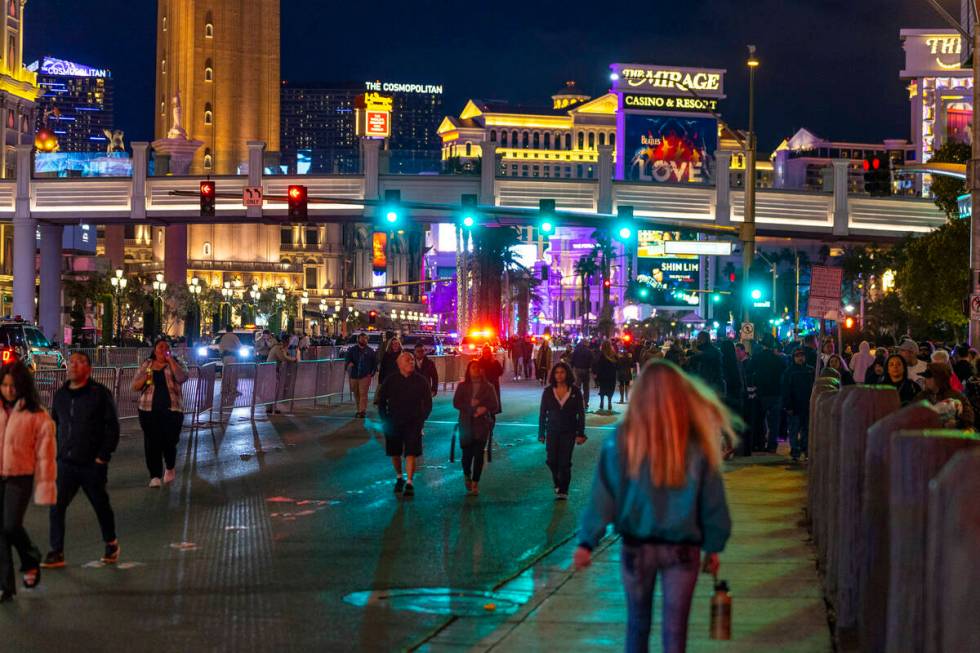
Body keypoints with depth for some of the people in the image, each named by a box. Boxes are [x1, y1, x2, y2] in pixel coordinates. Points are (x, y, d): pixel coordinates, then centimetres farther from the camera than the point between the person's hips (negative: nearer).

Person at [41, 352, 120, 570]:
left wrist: (103, 456, -12)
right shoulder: (60, 395, 9)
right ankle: (57, 552, 0)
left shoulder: (100, 393, -7)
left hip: (92, 464, -4)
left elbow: (112, 427, -7)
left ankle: (111, 544, 30)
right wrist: (54, 454, 8)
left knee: (101, 506, 10)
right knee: (56, 507, -5)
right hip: (66, 463, 4)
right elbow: (55, 427, 17)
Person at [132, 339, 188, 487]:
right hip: (149, 410, 2)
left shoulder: (176, 364, 6)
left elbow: (182, 378, -15)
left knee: (169, 442, -7)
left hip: (171, 409, -2)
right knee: (152, 443, -1)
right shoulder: (146, 365, 11)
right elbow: (135, 386, 10)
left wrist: (170, 360, -11)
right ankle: (155, 475, 8)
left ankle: (170, 468, 21)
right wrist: (144, 379, -10)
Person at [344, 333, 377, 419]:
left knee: (363, 393, -12)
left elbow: (375, 363, 11)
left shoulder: (370, 351, 8)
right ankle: (359, 409, 19)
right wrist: (349, 362, -23)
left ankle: (362, 411, -14)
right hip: (354, 375, 3)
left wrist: (372, 373, 0)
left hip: (365, 375, -3)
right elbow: (346, 357, 0)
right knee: (356, 394, 8)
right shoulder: (352, 350, 10)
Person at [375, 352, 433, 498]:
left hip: (413, 424, -2)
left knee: (411, 454, -10)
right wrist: (385, 419, 3)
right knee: (394, 453, 10)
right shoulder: (390, 381, 0)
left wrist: (421, 419, -1)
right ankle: (399, 478, 32)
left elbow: (428, 404, 7)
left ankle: (409, 483, -9)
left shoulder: (420, 381, -1)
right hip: (393, 423, 2)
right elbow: (381, 401, 10)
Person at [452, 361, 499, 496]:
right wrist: (470, 404, -13)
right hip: (466, 424, 0)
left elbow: (495, 406, 4)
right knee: (467, 453, -2)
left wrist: (485, 408, -15)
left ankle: (475, 483, -2)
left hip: (482, 425, 0)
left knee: (478, 454, -7)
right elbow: (456, 403, 0)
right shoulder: (462, 386, 9)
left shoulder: (488, 388, 8)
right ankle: (467, 476, 27)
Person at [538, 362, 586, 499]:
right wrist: (541, 433, 4)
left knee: (565, 462, -4)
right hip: (552, 431, 2)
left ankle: (563, 490, 6)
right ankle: (558, 483, 26)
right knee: (552, 461, 0)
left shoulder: (575, 392, -3)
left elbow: (581, 414, -1)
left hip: (569, 432, -2)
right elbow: (542, 413, 5)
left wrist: (580, 434, -5)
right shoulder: (548, 392, 1)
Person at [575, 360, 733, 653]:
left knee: (637, 623, 19)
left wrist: (587, 541, -7)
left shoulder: (621, 442, -11)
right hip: (682, 548, -1)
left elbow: (603, 495, -11)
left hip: (636, 547, 1)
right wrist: (713, 546, 7)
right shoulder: (696, 445, -10)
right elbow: (712, 500, -4)